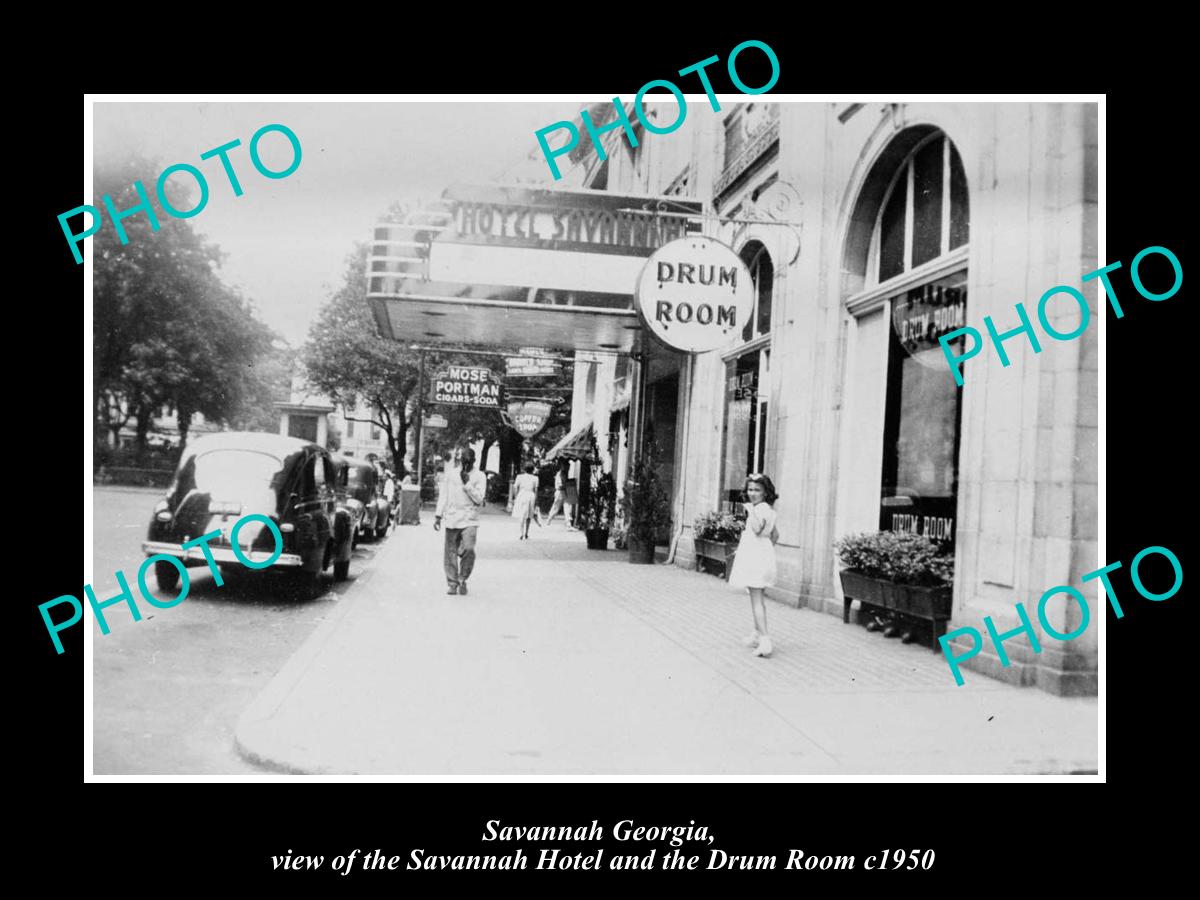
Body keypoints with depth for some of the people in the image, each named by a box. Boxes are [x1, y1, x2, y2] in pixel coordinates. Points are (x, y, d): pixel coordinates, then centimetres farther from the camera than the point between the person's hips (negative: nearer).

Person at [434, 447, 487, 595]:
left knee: (469, 549, -18)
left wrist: (467, 483, -12)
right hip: (452, 520, 2)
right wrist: (438, 516, 9)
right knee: (450, 553, 3)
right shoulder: (450, 474, 10)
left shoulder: (479, 476, 3)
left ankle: (463, 580, 3)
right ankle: (452, 584, 16)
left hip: (470, 521, -2)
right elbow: (443, 496, 14)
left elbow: (479, 499, -6)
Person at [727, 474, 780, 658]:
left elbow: (757, 528, -30)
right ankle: (758, 634, 30)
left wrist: (750, 510, -22)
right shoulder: (768, 509, 17)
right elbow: (775, 534, 23)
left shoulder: (761, 508, -13)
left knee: (756, 600, -12)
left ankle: (764, 641, -18)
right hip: (763, 554, 10)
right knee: (759, 598, 19)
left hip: (756, 557, -10)